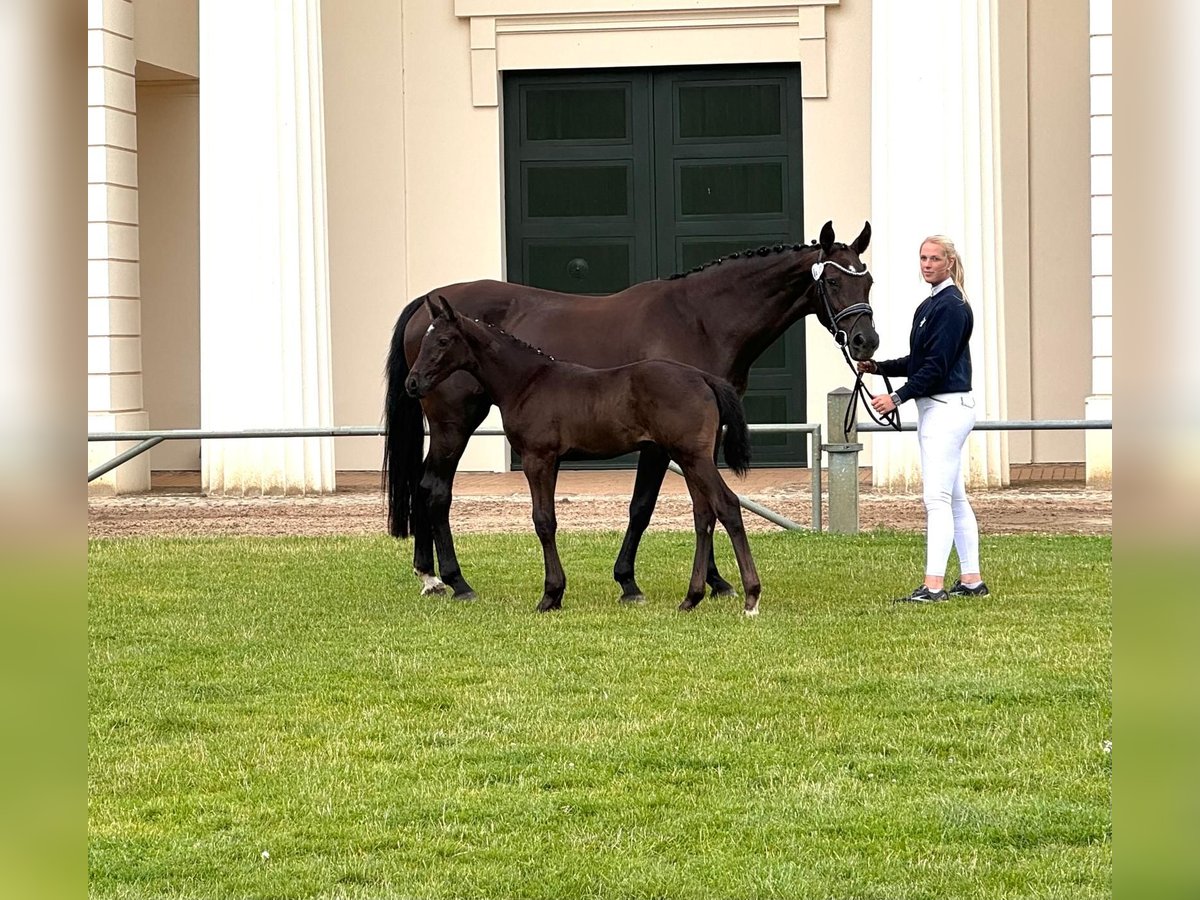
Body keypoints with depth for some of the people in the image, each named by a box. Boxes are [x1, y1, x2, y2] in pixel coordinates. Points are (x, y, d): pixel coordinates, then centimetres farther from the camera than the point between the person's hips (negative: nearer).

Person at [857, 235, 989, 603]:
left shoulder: (951, 306, -14)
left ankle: (934, 584, -18)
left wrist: (898, 396, -21)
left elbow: (936, 366, -19)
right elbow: (918, 362, 21)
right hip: (934, 408, 11)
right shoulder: (930, 305, 16)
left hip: (947, 406, -11)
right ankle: (971, 579, 17)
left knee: (937, 498, -14)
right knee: (955, 498, 12)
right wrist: (878, 367, 10)